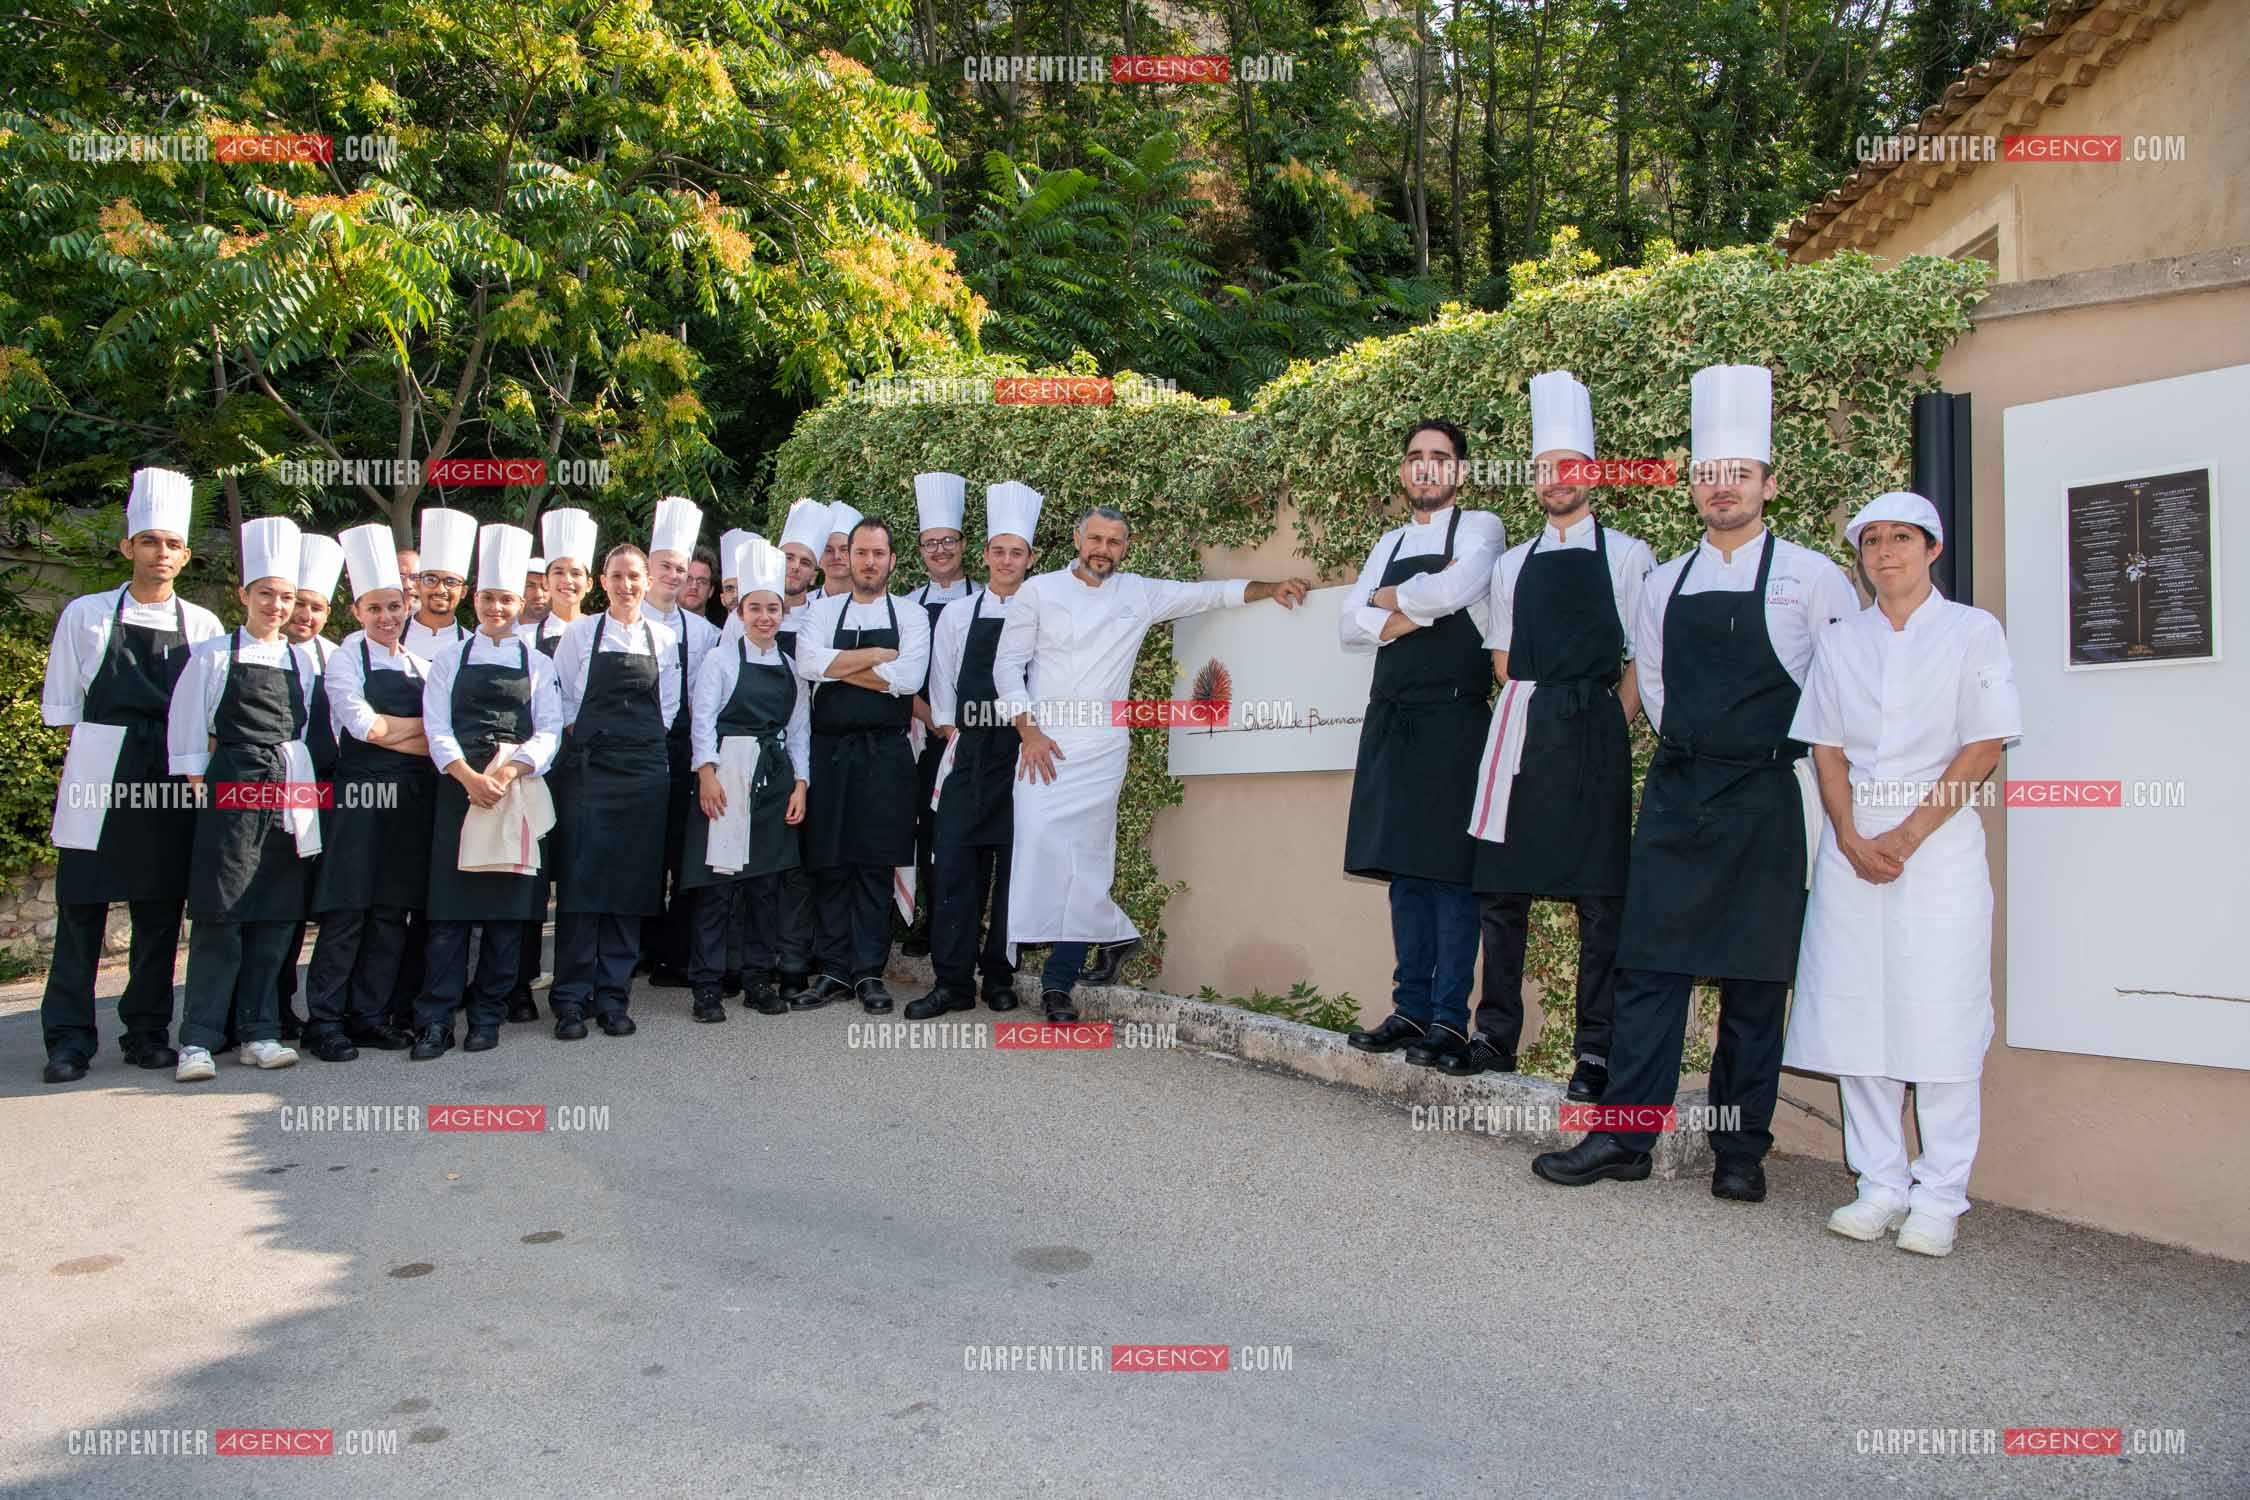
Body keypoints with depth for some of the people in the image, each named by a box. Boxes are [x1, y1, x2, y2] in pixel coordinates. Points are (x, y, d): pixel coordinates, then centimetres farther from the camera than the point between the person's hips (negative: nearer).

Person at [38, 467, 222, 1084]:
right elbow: (60, 704, 8)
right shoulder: (86, 615, 5)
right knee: (80, 906, -1)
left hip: (171, 784, 2)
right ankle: (70, 1039, 6)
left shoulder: (202, 626, 8)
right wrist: (99, 746, 0)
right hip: (98, 779, -1)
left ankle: (147, 1031, 16)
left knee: (160, 911, 6)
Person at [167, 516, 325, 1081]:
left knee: (275, 918, 5)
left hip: (290, 796, 4)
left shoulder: (303, 661, 12)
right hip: (232, 791, -3)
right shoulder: (214, 655, 3)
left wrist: (304, 789, 9)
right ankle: (199, 1039, 0)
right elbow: (186, 728, 2)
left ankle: (259, 1032, 13)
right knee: (220, 917, -6)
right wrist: (200, 787, -2)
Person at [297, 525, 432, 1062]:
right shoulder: (347, 658, 2)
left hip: (410, 800, 5)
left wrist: (389, 729, -6)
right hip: (360, 794, -5)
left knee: (393, 913, 5)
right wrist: (420, 728, -3)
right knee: (347, 913, -5)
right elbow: (361, 725, -10)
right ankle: (325, 1020, 3)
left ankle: (369, 1014, 13)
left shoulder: (420, 667, 16)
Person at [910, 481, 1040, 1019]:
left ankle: (999, 975, 13)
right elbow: (942, 682, 12)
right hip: (968, 750, 1)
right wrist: (948, 731, 3)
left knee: (1014, 865, 2)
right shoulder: (957, 614, 10)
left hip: (1023, 752, -1)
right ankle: (953, 981, 1)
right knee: (954, 863, -4)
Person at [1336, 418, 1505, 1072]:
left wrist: (1388, 599, 0)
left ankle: (1449, 1019, -3)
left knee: (1449, 867, -7)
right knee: (1405, 868, 7)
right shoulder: (1389, 544, 20)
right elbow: (1350, 627, 9)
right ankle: (1412, 1010, 13)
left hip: (1454, 717, -6)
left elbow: (1452, 591, -18)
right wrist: (1421, 608, -6)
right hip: (1392, 718, 6)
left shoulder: (1480, 528, 2)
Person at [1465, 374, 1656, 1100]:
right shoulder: (1512, 565, 16)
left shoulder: (1627, 556, 5)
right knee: (1500, 889, 5)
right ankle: (1496, 1036, 15)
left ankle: (1595, 1051, 2)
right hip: (1519, 736, 4)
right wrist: (1533, 720, 7)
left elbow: (1644, 660, 3)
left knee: (1599, 898, -4)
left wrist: (1607, 725, -4)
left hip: (1594, 735, -4)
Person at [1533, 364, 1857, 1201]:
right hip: (1676, 793, 4)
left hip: (1765, 799, -3)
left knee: (1755, 980, 3)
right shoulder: (1664, 585, 11)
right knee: (1650, 965, 0)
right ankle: (1625, 1138, 4)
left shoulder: (1809, 577, -1)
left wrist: (1787, 750, 7)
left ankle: (1741, 1149, 12)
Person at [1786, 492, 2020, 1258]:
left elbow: (1984, 747, -4)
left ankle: (1939, 1197, 2)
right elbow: (1826, 750, 9)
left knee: (1940, 1019, -6)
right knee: (1855, 1016, 1)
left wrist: (1907, 835, -11)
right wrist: (1852, 838, -6)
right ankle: (1882, 1185, 10)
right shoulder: (1840, 642, 13)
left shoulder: (1973, 632, 3)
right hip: (1852, 842, 3)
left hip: (1939, 841, -3)